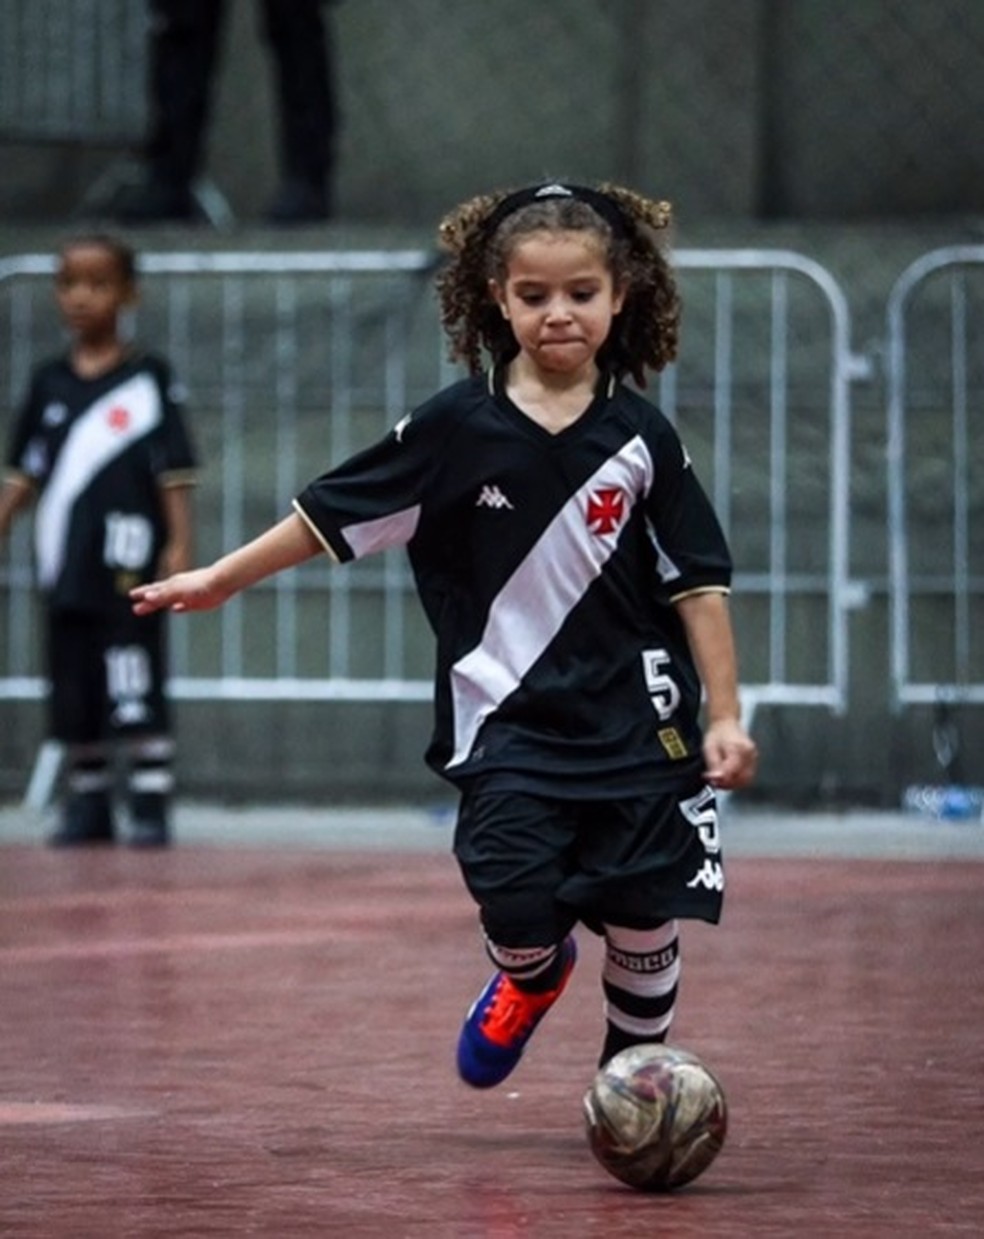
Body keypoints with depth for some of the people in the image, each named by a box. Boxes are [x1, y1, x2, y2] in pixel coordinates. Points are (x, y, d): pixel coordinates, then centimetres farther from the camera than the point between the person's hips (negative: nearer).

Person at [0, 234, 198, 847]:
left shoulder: (149, 377, -1)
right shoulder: (49, 382, 11)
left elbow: (175, 469, -4)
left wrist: (180, 544, -9)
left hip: (129, 563, -5)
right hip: (65, 561, 5)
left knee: (137, 689, -7)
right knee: (73, 687, 8)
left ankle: (152, 805, -4)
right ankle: (88, 806, 16)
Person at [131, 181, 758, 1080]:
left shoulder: (641, 438, -2)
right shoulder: (458, 429, -4)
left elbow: (698, 583, 2)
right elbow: (334, 514, 3)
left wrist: (724, 716, -2)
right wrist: (220, 580, 5)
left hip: (635, 719, 1)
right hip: (509, 713, -1)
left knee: (644, 916, 2)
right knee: (515, 904, -14)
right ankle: (533, 975, 24)